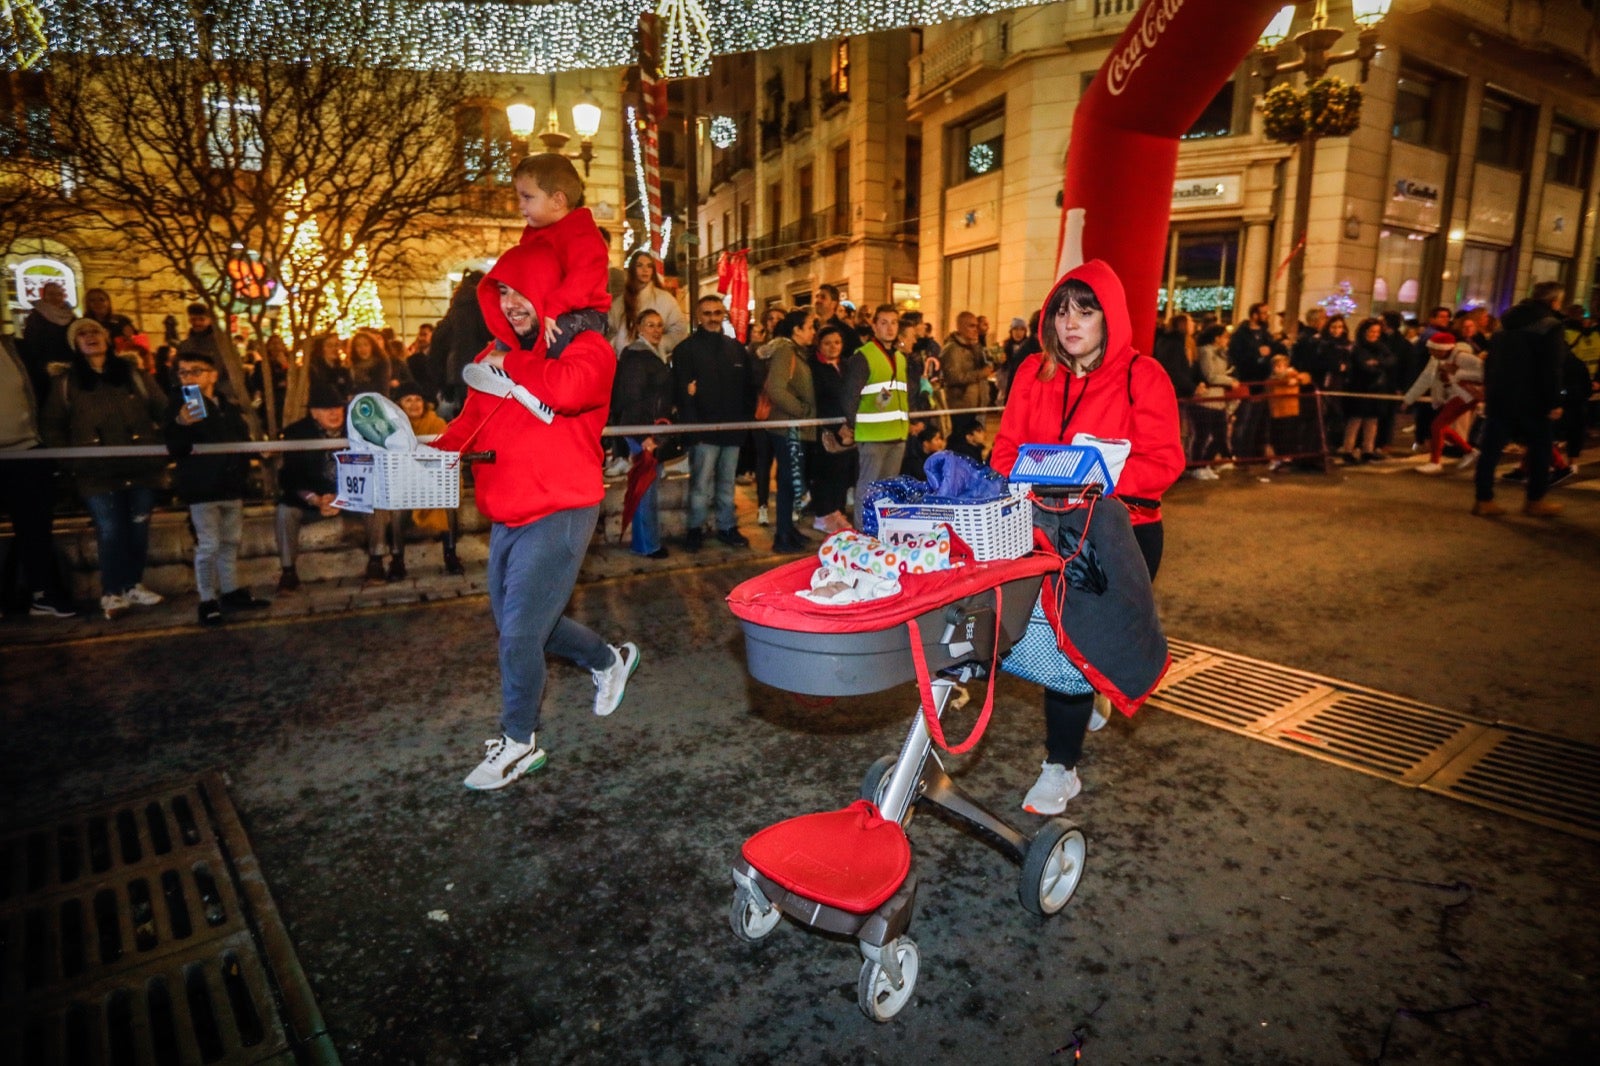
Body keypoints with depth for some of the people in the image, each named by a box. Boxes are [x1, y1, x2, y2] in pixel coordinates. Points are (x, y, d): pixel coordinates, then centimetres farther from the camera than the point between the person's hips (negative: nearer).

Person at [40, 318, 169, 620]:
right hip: (97, 473, -1)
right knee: (110, 532, -4)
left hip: (141, 466, 1)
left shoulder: (134, 375, 8)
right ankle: (112, 593, 6)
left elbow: (163, 411, 6)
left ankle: (134, 585, 21)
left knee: (138, 528, 7)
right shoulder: (65, 383, 8)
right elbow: (53, 427, 10)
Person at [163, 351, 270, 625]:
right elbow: (175, 449, -15)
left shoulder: (229, 406, 9)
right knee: (208, 545, -4)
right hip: (201, 488, -5)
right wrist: (180, 424, -31)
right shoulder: (179, 405, -5)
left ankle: (231, 591, 27)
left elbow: (243, 440, 21)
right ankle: (208, 601, 5)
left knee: (231, 541, 15)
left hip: (231, 485, 6)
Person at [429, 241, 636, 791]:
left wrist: (510, 366, -14)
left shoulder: (587, 348, -8)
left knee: (519, 631, -5)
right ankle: (609, 660, 40)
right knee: (517, 620, 17)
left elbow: (566, 389, -31)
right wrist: (435, 452, -1)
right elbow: (472, 423, 18)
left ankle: (519, 743, 17)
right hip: (508, 515, 8)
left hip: (559, 513, -8)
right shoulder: (495, 353, 14)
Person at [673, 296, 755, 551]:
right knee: (701, 484, -3)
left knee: (727, 483, 12)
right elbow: (681, 391, -8)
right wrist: (692, 424, -15)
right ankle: (695, 528, 9)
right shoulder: (686, 349, -1)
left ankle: (727, 527, 20)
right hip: (704, 429, -5)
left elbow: (748, 387, 16)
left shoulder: (737, 348, 14)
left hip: (733, 427, 5)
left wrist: (747, 418, 5)